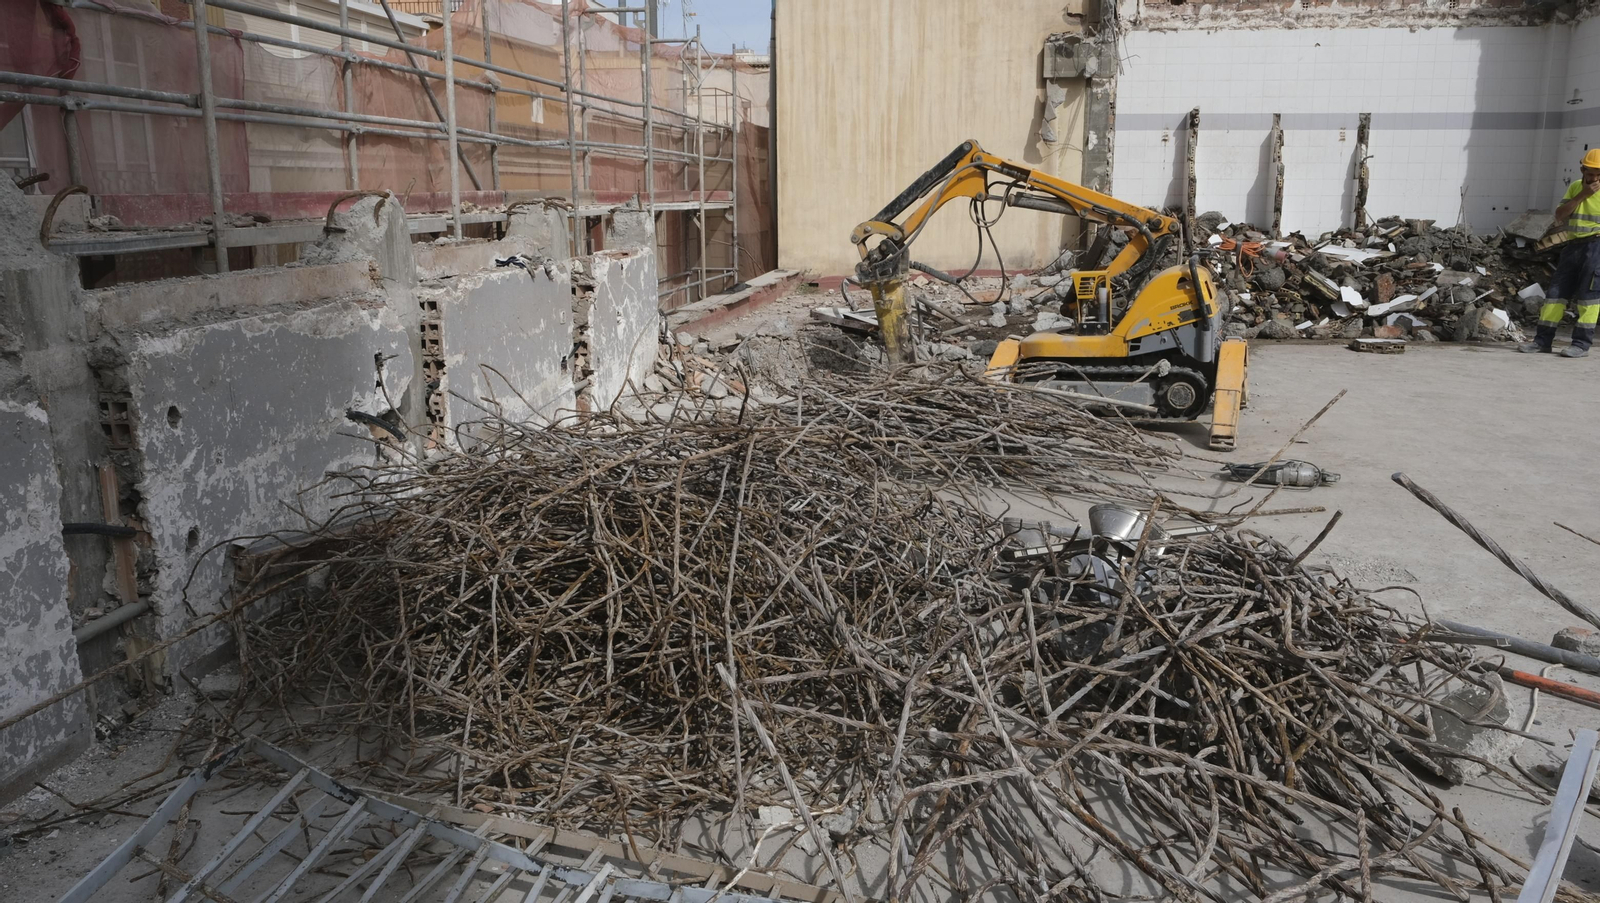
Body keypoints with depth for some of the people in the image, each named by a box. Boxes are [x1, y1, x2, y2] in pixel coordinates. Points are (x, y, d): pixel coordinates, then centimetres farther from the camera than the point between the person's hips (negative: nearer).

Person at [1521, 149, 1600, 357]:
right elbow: (1560, 215, 0)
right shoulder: (1575, 187, 10)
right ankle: (1543, 340, 7)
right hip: (1574, 245, 5)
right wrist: (1582, 195, -9)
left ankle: (1582, 343, -2)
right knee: (1558, 291, 4)